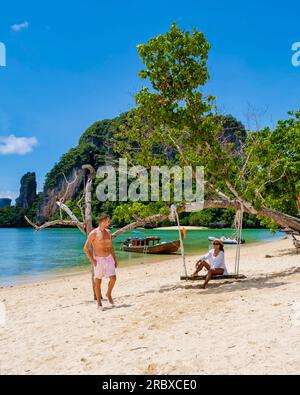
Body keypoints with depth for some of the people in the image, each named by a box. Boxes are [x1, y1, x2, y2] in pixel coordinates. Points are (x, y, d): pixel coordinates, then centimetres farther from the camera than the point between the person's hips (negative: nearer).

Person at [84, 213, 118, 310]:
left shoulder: (108, 232, 7)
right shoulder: (93, 233, -12)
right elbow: (86, 248, -10)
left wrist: (115, 259, 11)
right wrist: (92, 260, -15)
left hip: (109, 258, 5)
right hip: (98, 260, -5)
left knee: (113, 278, -4)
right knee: (98, 282, 4)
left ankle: (109, 294, 24)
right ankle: (99, 303, 18)